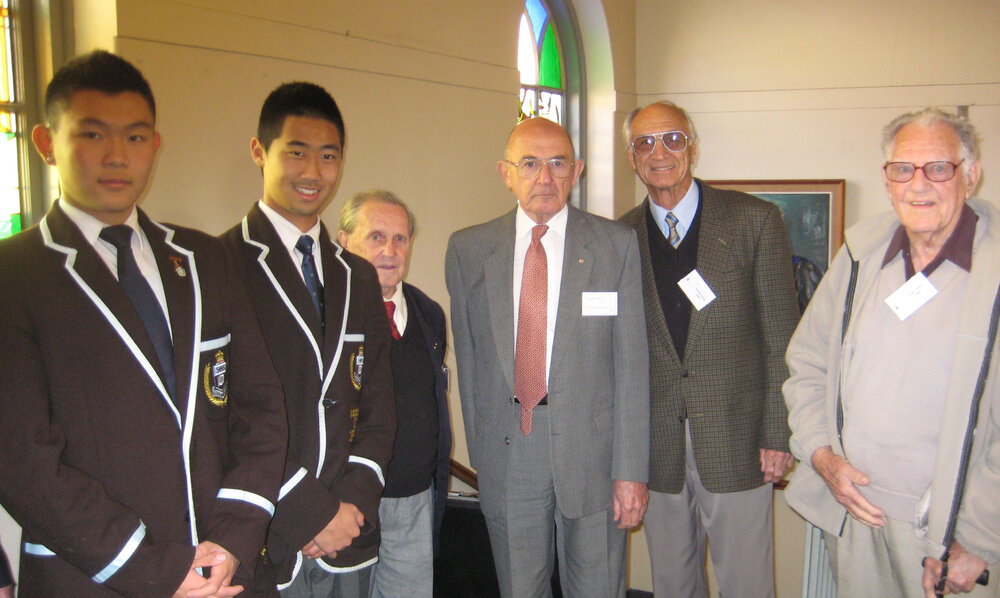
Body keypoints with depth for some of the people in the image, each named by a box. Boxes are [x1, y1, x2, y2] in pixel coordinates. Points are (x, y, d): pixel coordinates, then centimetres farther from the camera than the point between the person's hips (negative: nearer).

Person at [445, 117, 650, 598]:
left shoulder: (617, 244, -1)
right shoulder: (468, 249, 4)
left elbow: (631, 363, -4)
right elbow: (467, 358, 7)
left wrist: (631, 468, -7)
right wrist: (478, 450, 6)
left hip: (592, 447, -1)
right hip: (505, 451, 2)